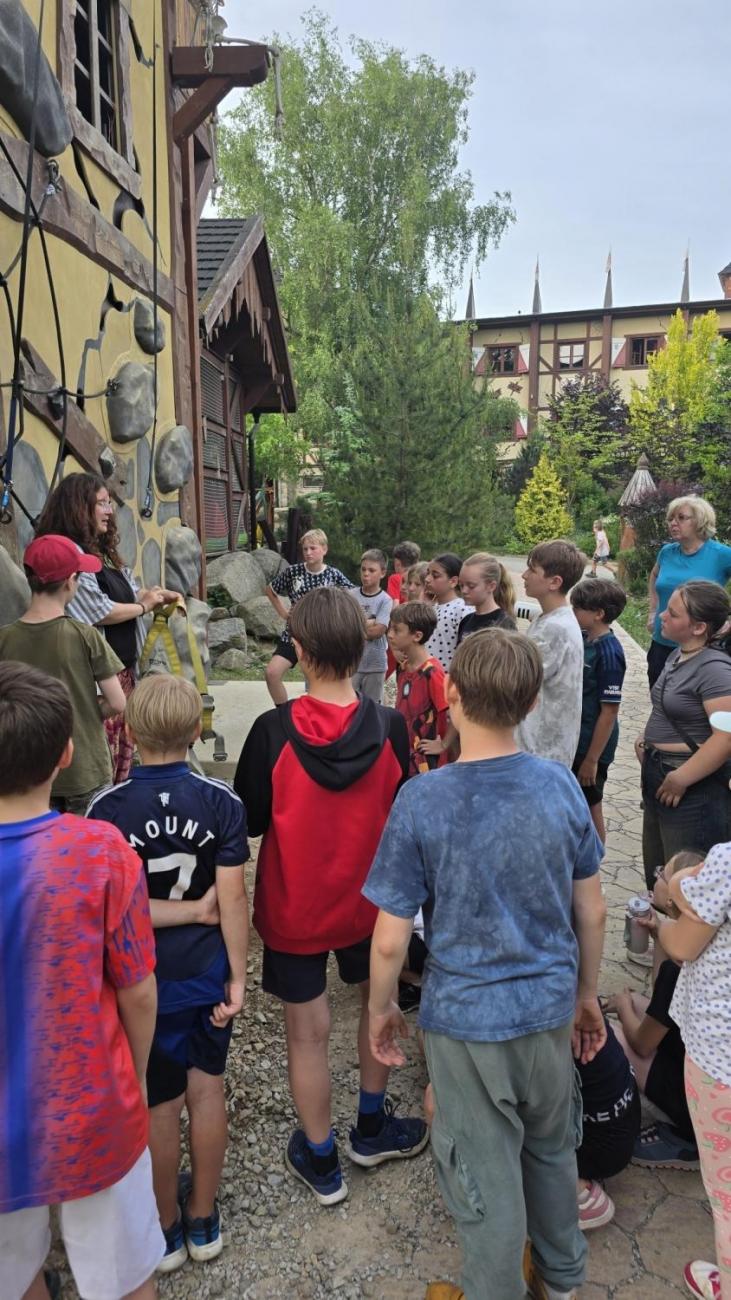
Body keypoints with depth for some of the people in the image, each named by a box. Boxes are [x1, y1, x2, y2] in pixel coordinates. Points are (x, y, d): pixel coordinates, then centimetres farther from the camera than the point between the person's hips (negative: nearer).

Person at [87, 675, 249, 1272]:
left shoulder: (105, 810, -18)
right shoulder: (222, 802, -16)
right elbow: (232, 899, -14)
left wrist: (187, 910, -9)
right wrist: (238, 977, -4)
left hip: (142, 980, -1)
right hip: (208, 972, 1)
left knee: (160, 1104, 17)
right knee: (207, 1090, 19)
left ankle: (167, 1228, 38)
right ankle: (204, 1220, 38)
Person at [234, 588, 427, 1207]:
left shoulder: (273, 731, -23)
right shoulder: (390, 727, -17)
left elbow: (250, 819, -10)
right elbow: (400, 816, -5)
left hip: (294, 909, -2)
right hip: (368, 902, 2)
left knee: (308, 1034, 15)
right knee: (378, 1006, 26)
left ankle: (321, 1161, 34)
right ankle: (371, 1128, 44)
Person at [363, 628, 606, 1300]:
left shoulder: (422, 800, -22)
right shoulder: (561, 785, -12)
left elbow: (391, 940, -16)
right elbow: (592, 912, -1)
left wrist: (381, 1008, 2)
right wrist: (586, 993, 15)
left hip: (467, 1018, -4)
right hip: (551, 1006, 4)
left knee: (487, 1175, 18)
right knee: (553, 1147, 28)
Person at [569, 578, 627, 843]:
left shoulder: (608, 652, -21)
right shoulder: (583, 639, 2)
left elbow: (609, 711, -20)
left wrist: (592, 759, -18)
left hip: (592, 746, -8)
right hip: (572, 741, 8)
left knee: (590, 810, 9)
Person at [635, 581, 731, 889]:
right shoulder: (678, 654, 5)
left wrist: (681, 779, -23)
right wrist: (646, 739, 6)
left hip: (692, 788, -9)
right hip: (659, 774, 9)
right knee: (656, 872, 23)